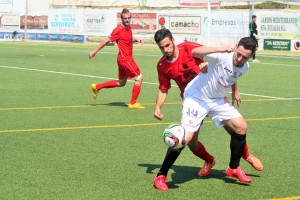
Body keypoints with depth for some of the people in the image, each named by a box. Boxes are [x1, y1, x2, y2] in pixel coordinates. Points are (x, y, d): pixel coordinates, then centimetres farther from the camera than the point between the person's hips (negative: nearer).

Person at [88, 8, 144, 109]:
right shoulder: (119, 29, -16)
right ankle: (133, 103, 4)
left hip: (127, 58, 9)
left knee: (121, 83, 20)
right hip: (125, 59, -9)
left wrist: (136, 39, 4)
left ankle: (97, 87, 29)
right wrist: (94, 51, -11)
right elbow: (107, 40, -13)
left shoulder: (129, 27, 8)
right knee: (139, 78, -5)